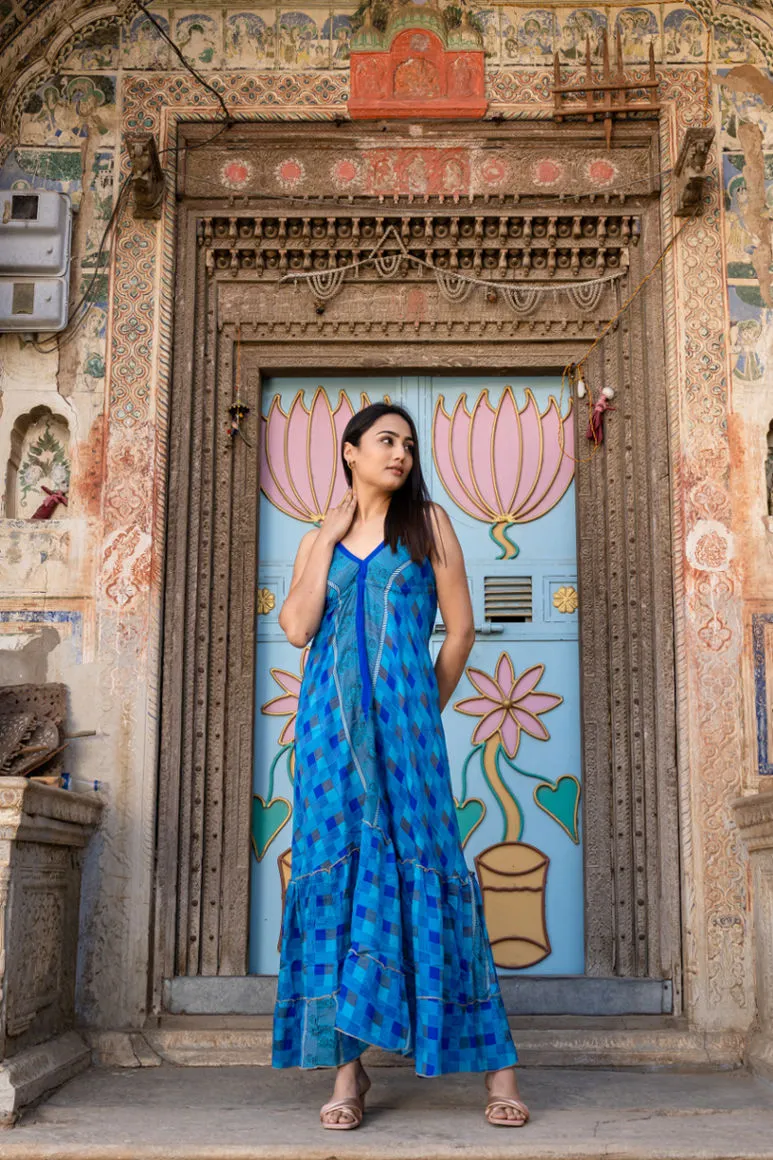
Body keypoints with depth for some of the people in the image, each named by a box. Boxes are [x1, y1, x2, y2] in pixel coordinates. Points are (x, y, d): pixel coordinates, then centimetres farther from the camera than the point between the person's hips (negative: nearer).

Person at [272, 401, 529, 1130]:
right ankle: (347, 1069, 3)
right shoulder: (316, 541, 15)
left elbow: (461, 626, 6)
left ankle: (496, 1066, -2)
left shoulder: (428, 522, 9)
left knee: (423, 867, -7)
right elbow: (297, 628, -2)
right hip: (332, 722, 2)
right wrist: (328, 536, 1)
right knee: (335, 867, -3)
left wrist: (427, 709, 5)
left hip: (405, 719, -2)